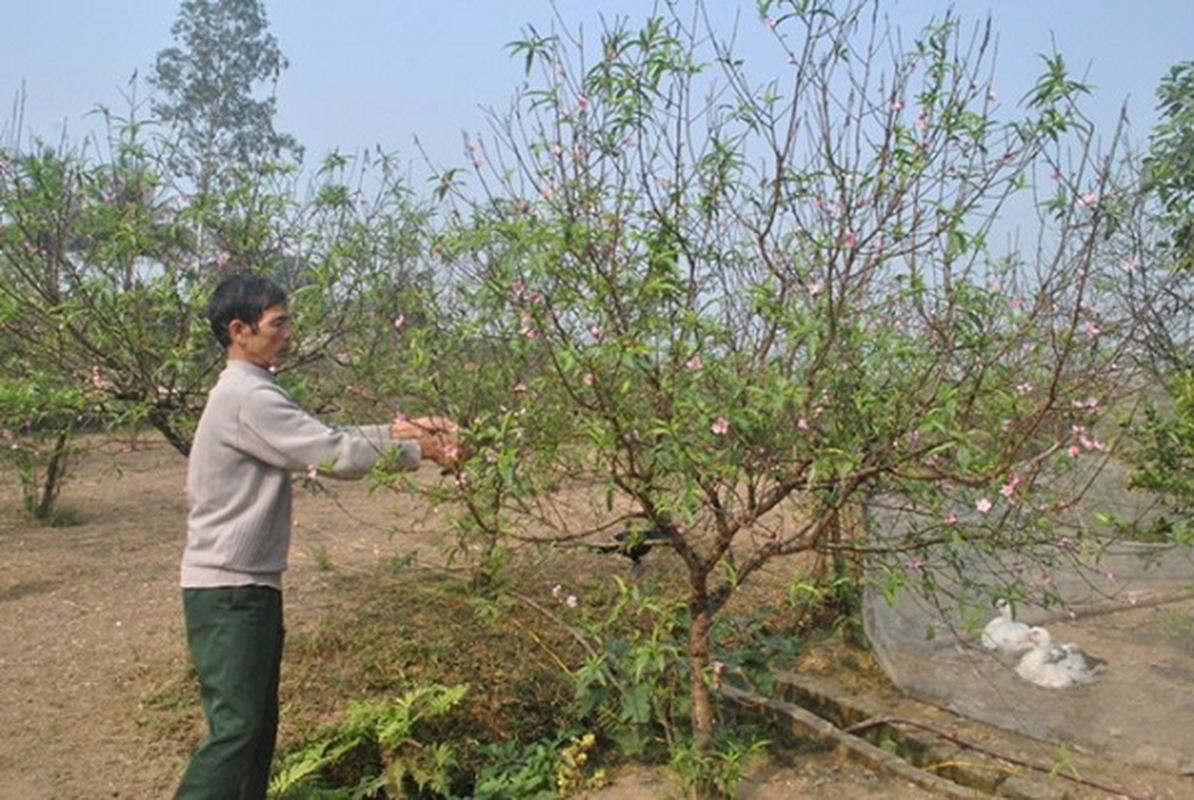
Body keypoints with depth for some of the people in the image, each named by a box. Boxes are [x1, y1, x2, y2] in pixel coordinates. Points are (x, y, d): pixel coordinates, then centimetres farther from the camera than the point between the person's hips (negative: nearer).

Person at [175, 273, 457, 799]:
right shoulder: (246, 397, -19)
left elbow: (323, 440, 15)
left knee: (258, 725, 14)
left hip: (249, 584, 10)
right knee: (234, 728, -7)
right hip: (228, 590, -10)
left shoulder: (250, 393, 14)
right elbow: (332, 453, -20)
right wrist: (416, 452, -9)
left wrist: (397, 429, 6)